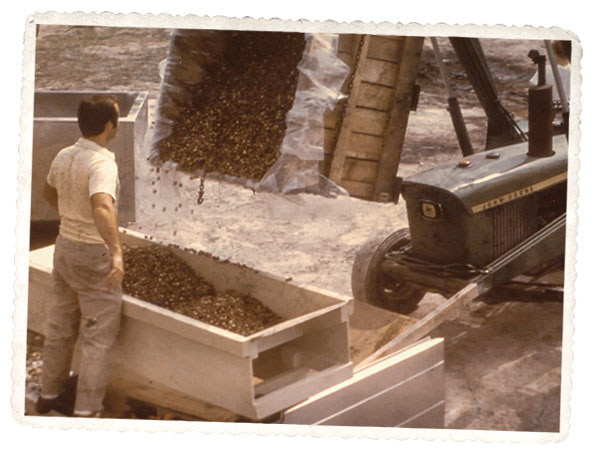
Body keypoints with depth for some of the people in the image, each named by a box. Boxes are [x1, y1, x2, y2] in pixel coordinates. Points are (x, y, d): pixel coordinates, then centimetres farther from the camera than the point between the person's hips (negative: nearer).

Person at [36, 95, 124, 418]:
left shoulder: (63, 157, 2)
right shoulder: (102, 163, -24)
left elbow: (49, 192, 22)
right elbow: (103, 207, -42)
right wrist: (117, 253, -50)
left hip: (64, 245, 8)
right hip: (93, 255, -8)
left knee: (60, 325, 21)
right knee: (97, 336, 4)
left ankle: (49, 392, 35)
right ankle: (86, 410, 9)